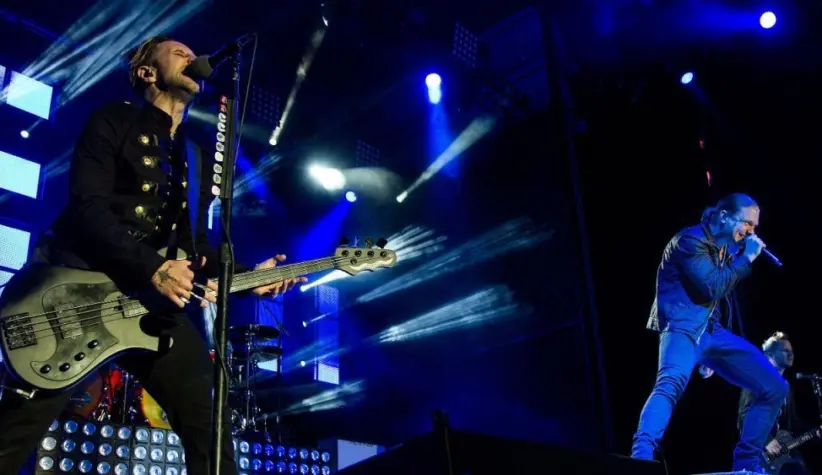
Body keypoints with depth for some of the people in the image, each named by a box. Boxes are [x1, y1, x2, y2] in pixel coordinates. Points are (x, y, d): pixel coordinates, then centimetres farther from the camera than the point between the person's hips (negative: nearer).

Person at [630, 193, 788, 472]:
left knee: (774, 387, 6)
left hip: (711, 330, 9)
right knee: (672, 381, -38)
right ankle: (641, 458, -48)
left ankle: (746, 463, 14)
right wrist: (747, 258, -10)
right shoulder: (690, 240, -9)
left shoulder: (727, 248, 18)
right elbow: (713, 287, -19)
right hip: (683, 325, -9)